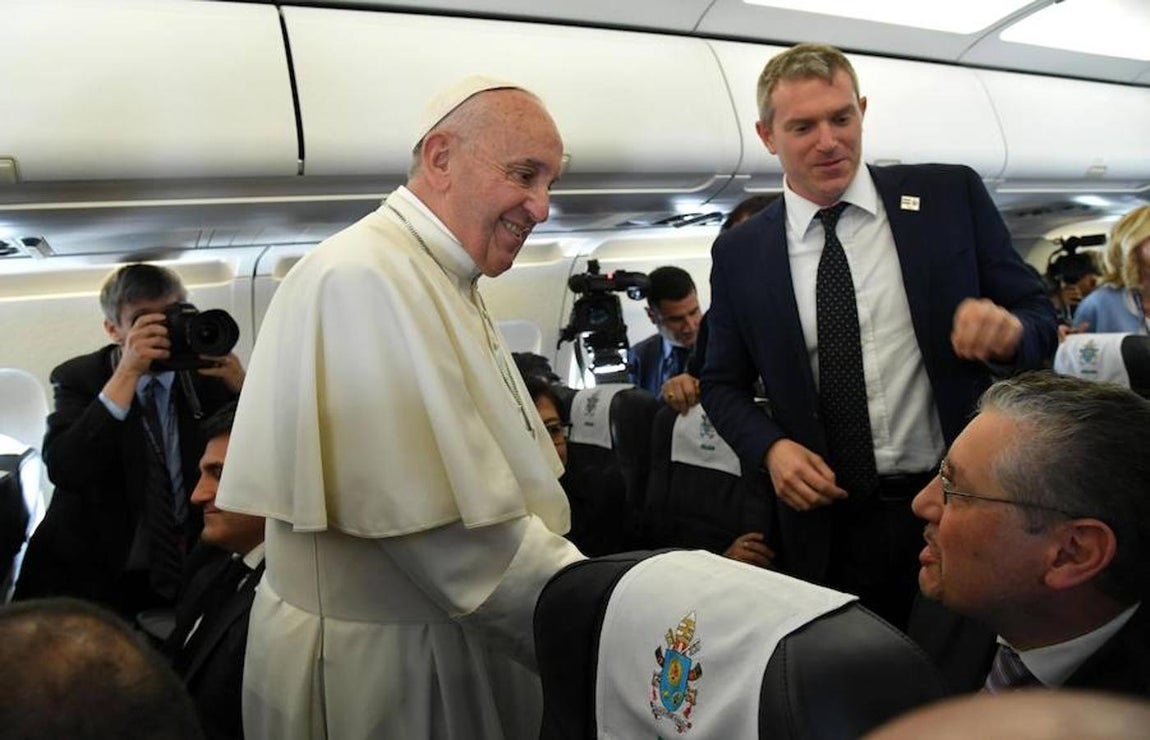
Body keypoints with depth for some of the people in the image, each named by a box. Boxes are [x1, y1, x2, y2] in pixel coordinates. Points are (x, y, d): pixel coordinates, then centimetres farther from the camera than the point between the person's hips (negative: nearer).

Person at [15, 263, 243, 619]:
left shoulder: (206, 371, 1)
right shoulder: (79, 378, -1)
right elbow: (63, 470, -19)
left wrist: (236, 379, -20)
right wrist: (128, 371, -23)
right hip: (98, 574, -1)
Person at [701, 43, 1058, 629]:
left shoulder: (951, 196, -2)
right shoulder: (739, 253, 0)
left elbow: (1038, 318, 3)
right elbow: (723, 384, 8)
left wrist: (1009, 330, -20)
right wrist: (771, 447, -11)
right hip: (829, 522, 1)